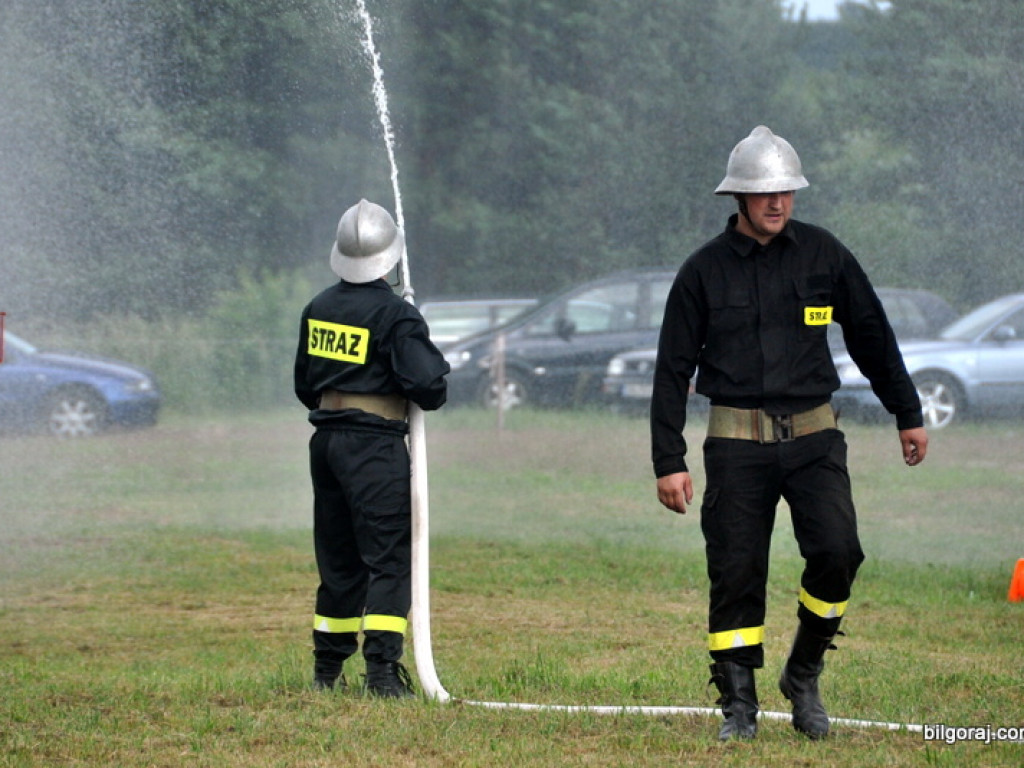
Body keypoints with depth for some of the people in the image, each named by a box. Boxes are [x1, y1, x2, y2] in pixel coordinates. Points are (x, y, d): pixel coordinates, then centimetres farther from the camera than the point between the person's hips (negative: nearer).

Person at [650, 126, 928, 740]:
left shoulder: (823, 254, 5)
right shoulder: (705, 270, 2)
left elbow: (872, 337, 15)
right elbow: (673, 370, 4)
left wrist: (908, 415, 19)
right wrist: (669, 461, -2)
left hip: (814, 436, 1)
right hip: (737, 442, -1)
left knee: (837, 552, -17)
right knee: (736, 573, -4)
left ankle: (804, 677, 4)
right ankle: (739, 707, 7)